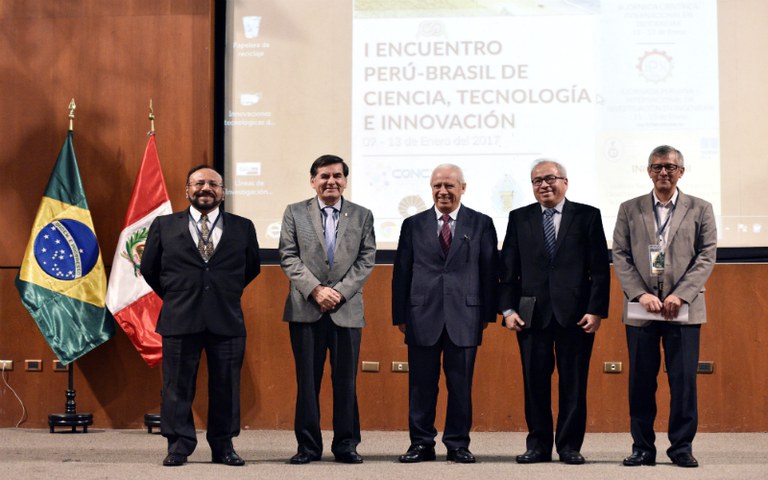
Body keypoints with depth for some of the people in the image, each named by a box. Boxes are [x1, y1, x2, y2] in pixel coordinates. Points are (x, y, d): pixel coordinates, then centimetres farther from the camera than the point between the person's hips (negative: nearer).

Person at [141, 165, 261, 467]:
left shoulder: (243, 228, 6)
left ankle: (223, 446, 14)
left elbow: (252, 268, 18)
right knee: (177, 386, 2)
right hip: (180, 320, 0)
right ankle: (178, 446, 10)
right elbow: (149, 269, 14)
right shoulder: (164, 226, 5)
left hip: (227, 320, 1)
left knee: (226, 387, 4)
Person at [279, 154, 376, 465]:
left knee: (346, 380, 3)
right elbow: (289, 257, 0)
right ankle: (308, 446, 9)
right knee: (307, 380, 3)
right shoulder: (295, 213, 7)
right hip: (306, 309, 0)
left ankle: (346, 445, 10)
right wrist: (316, 290, -12)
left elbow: (366, 259, 3)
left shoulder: (362, 216, 9)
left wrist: (340, 291, -10)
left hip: (347, 309, 0)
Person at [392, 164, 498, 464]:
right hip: (423, 315, 1)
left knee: (461, 385, 4)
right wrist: (400, 315, 3)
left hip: (464, 315, -1)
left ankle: (458, 444, 13)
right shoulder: (413, 225, 9)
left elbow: (489, 271, 5)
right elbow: (401, 273, 8)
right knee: (421, 384, 4)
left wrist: (488, 314, 0)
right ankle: (421, 443, 12)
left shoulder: (481, 224, 6)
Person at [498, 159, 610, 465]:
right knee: (535, 382, 4)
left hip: (576, 313, -1)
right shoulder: (519, 218, 10)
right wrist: (508, 309, -2)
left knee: (573, 383, 3)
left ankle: (570, 446, 11)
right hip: (532, 313, 2)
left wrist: (596, 310, -7)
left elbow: (600, 268, 1)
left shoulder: (587, 216, 4)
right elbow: (508, 269, 8)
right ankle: (538, 445, 13)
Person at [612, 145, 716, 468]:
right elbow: (620, 256, 4)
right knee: (641, 380, 2)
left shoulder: (700, 209, 8)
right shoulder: (629, 210, 10)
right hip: (641, 309, 1)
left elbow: (707, 256, 1)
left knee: (684, 380, -1)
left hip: (684, 309, -1)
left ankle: (682, 447, 9)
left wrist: (680, 295, -11)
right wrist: (641, 294, -10)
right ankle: (642, 448, 10)